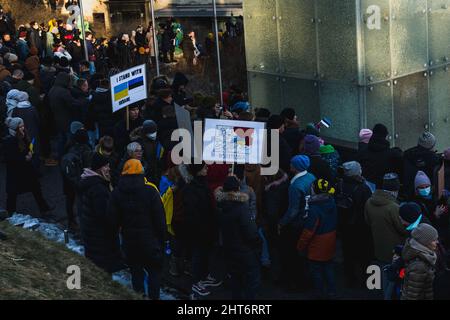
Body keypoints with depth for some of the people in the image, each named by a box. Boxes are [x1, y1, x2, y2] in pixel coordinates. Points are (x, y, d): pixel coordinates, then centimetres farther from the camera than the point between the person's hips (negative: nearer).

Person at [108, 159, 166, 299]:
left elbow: (113, 219, -3)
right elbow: (160, 220, -10)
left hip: (129, 241, 3)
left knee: (136, 272, 15)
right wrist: (162, 239, 1)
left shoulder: (116, 193, -5)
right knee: (154, 271, 12)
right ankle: (153, 297, 11)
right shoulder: (151, 192, -14)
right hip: (150, 240, -3)